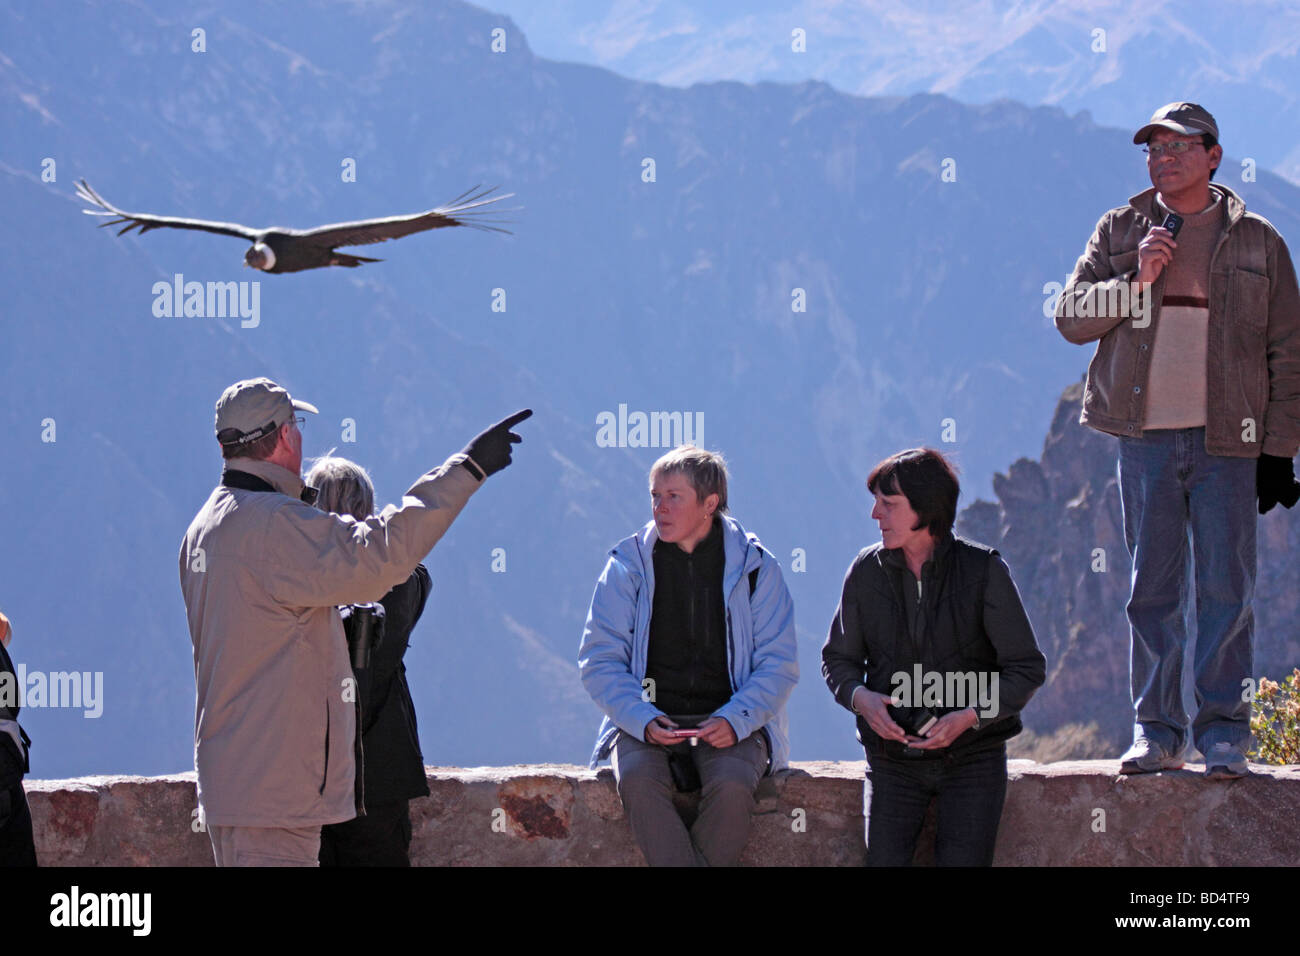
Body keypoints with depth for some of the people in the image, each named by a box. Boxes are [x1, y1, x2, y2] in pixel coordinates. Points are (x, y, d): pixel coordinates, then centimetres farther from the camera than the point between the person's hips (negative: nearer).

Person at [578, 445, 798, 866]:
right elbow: (599, 661, 4)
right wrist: (642, 720, -14)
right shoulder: (628, 564, 5)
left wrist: (735, 720, -15)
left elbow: (779, 664, 3)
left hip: (731, 724, -1)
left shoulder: (754, 566, 3)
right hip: (647, 720, 1)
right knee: (638, 780, -33)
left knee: (732, 786, -33)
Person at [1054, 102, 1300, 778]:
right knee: (1152, 588, 3)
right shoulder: (1119, 232, 10)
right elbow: (1071, 316, 4)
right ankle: (1156, 729, 10)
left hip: (1226, 441, -1)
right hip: (1146, 436, 1)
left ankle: (1224, 730, 3)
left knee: (1227, 588, -3)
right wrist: (1135, 280, -11)